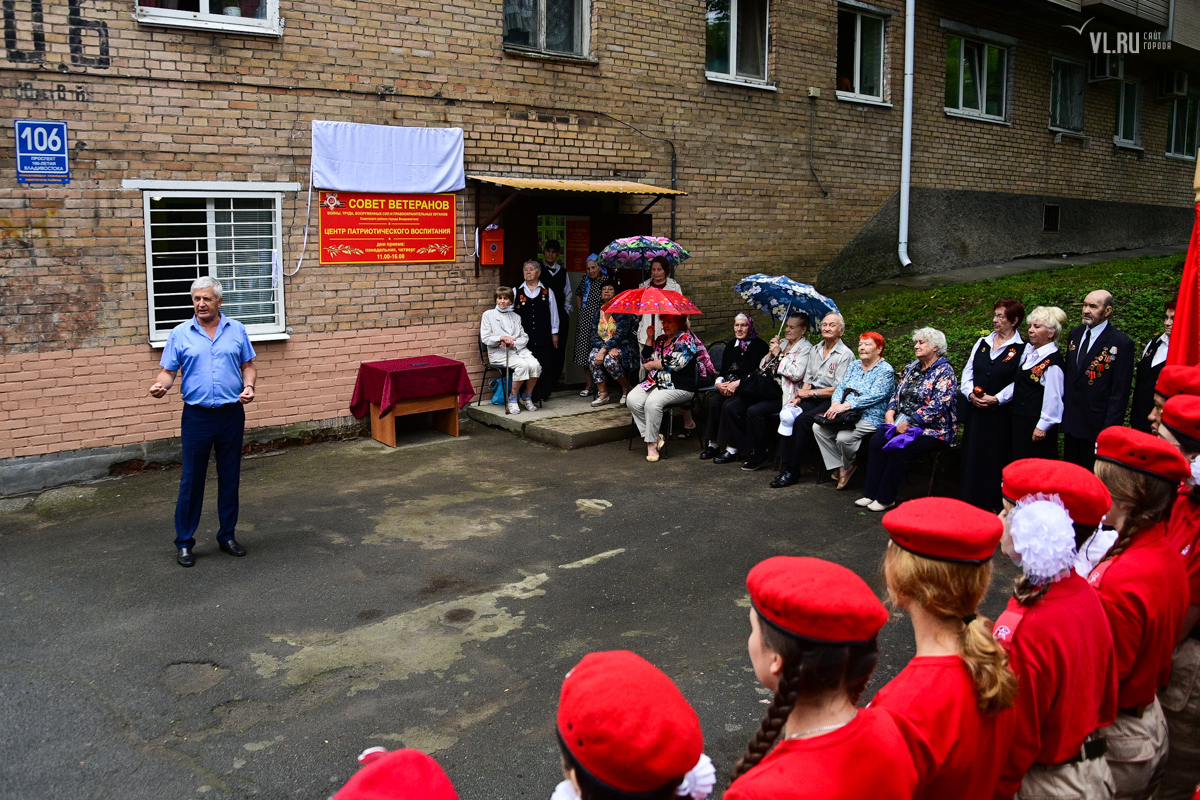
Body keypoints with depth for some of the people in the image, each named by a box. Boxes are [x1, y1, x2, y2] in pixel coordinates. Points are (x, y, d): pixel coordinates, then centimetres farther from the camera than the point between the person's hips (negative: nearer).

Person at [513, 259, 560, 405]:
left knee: (544, 365, 1)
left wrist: (554, 333, 11)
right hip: (524, 337, 0)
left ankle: (542, 396, 13)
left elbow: (553, 313, 12)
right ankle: (528, 397, 7)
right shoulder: (517, 292, 6)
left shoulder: (547, 292, 8)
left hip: (543, 336, 1)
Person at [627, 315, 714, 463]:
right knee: (632, 400, -21)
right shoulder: (660, 340, 22)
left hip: (679, 387, -7)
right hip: (654, 382, 7)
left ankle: (652, 443, -20)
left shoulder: (686, 339, -2)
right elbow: (646, 360, 22)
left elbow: (674, 363, -14)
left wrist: (652, 364, -1)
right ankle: (655, 437, -14)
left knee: (652, 402, -34)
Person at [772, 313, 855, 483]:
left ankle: (792, 470, -23)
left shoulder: (845, 355, -7)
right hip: (813, 399, 6)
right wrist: (799, 397, -3)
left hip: (831, 401, -6)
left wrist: (811, 392, -11)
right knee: (787, 414, -24)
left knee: (802, 419, -30)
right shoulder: (815, 350, 16)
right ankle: (785, 463, -24)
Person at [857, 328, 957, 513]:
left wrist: (908, 423, -22)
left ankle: (886, 498, -16)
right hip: (903, 422, 7)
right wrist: (890, 413, -5)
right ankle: (871, 493, -16)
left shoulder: (944, 372, -10)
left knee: (899, 449, -29)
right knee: (877, 440, -18)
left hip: (932, 429, -7)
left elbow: (939, 405, -20)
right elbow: (898, 393, 16)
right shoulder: (912, 368, 15)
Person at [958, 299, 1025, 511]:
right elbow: (967, 372, 10)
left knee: (995, 458, 0)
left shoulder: (1021, 349, -5)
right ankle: (969, 501, 17)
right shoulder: (982, 343, 11)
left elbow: (1019, 382, -10)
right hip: (974, 410, 5)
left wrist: (996, 398, -18)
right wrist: (970, 394, -7)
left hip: (1001, 413, -5)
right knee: (971, 454, 8)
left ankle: (992, 505, 11)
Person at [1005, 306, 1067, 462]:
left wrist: (1042, 426, -15)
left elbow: (1053, 398, -18)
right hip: (1020, 420, 9)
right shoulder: (1028, 351, 10)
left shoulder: (1052, 360, -17)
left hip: (1037, 423, -9)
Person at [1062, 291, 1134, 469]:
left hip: (1097, 427, -6)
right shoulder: (1076, 334, 10)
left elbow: (1120, 392, -12)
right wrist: (1063, 411, 10)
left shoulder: (1121, 343, -11)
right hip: (1071, 424, 6)